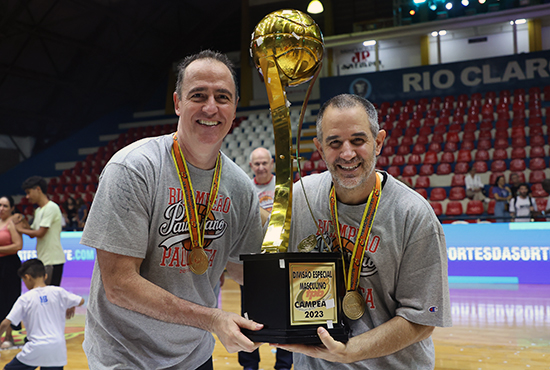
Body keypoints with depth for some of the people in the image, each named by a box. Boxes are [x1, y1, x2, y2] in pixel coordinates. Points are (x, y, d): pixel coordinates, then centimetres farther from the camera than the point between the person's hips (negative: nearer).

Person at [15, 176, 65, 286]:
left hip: (53, 261, -9)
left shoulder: (51, 208, -11)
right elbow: (32, 234, 18)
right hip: (42, 260, 9)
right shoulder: (38, 211, 18)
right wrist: (26, 225, 0)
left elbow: (40, 233, -15)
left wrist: (21, 229, -1)